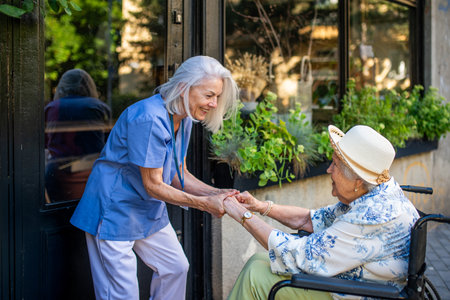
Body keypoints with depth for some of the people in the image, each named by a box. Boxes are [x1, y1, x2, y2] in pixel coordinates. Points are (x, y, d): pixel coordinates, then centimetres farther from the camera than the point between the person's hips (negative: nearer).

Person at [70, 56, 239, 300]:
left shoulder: (183, 119, 2)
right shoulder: (150, 119, -28)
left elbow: (178, 174, 7)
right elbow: (153, 185, -25)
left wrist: (215, 193, -8)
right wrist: (203, 204, -23)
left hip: (149, 212, 10)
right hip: (115, 210, -10)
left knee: (176, 267, 16)